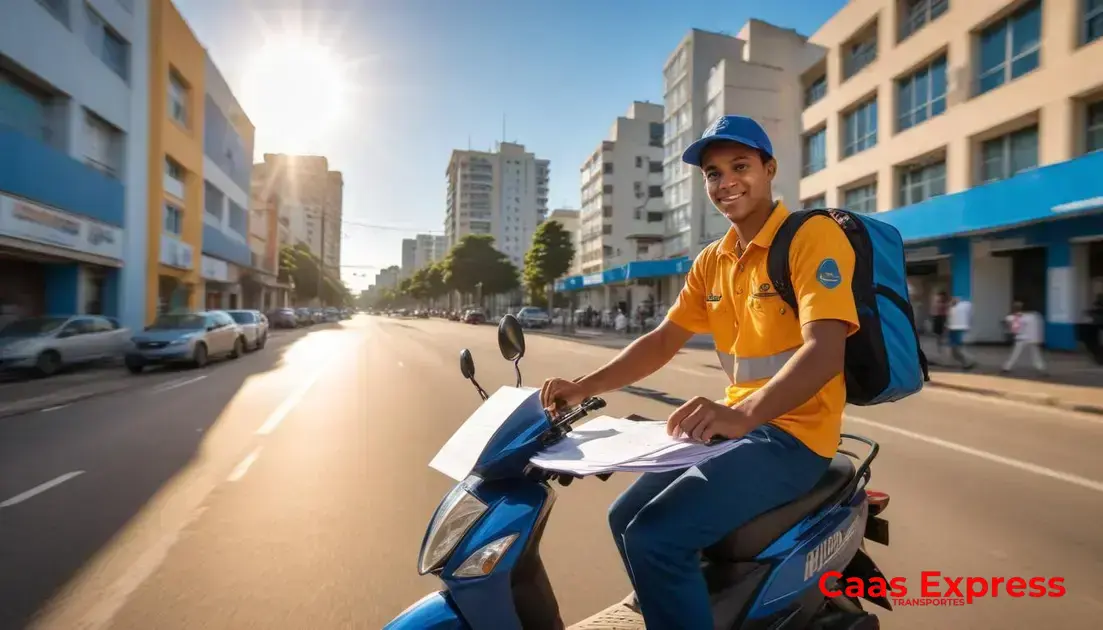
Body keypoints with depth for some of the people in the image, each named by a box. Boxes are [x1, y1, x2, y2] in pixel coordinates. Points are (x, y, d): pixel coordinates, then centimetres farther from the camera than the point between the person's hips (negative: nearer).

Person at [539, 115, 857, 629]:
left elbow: (825, 351, -24)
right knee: (626, 518, 9)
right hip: (737, 425, 8)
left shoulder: (813, 235, -11)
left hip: (793, 434, -7)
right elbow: (663, 340, 8)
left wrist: (740, 415, -40)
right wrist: (585, 387, -5)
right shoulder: (712, 261, 10)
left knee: (656, 538, -20)